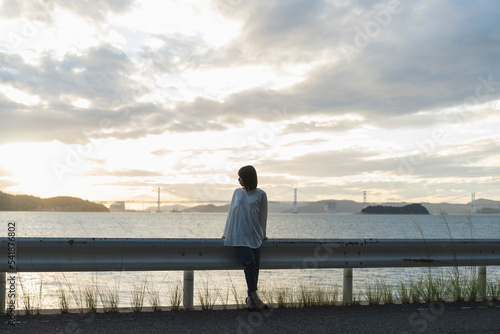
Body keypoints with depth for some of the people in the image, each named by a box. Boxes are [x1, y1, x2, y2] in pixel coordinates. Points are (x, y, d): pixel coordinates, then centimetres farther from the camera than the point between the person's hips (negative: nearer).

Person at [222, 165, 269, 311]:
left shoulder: (260, 194, 5)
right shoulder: (237, 192, 13)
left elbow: (262, 216, 11)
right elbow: (232, 212, 18)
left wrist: (262, 235, 16)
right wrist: (226, 232, 18)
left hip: (254, 236, 0)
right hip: (239, 236, 0)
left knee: (255, 266, -8)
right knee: (250, 263, -18)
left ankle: (251, 299, 0)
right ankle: (254, 297, -14)